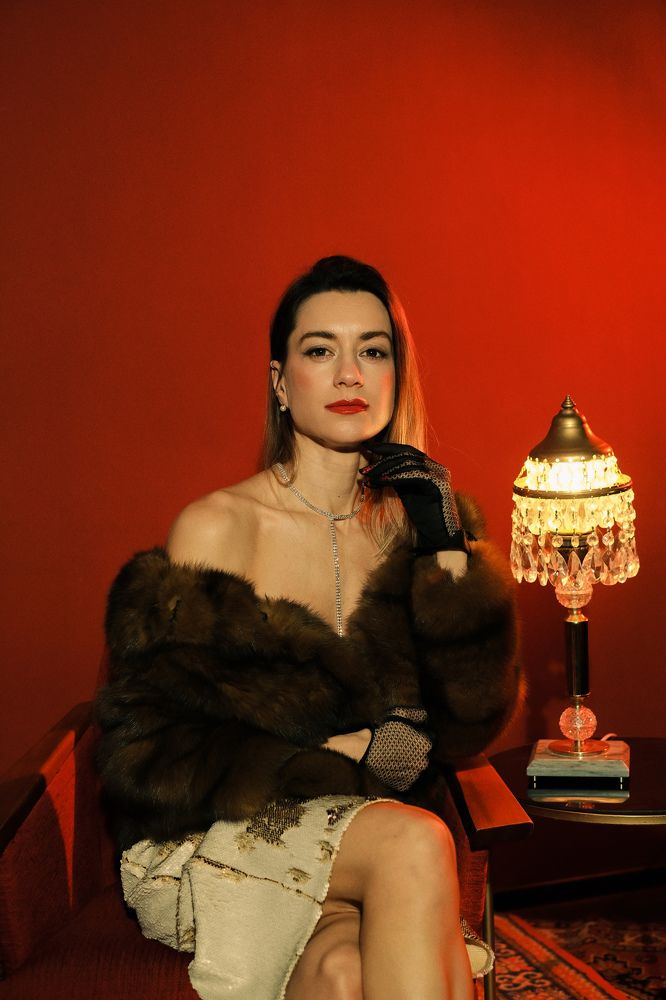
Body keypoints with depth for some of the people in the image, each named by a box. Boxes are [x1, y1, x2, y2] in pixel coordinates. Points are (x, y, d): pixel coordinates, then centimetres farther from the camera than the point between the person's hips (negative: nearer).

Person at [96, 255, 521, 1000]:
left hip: (365, 829, 2)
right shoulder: (216, 529, -8)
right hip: (211, 842, -2)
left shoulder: (423, 521, 4)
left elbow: (475, 722, -1)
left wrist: (448, 550, -11)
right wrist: (341, 758, -13)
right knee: (414, 842, -30)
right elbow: (148, 751, -6)